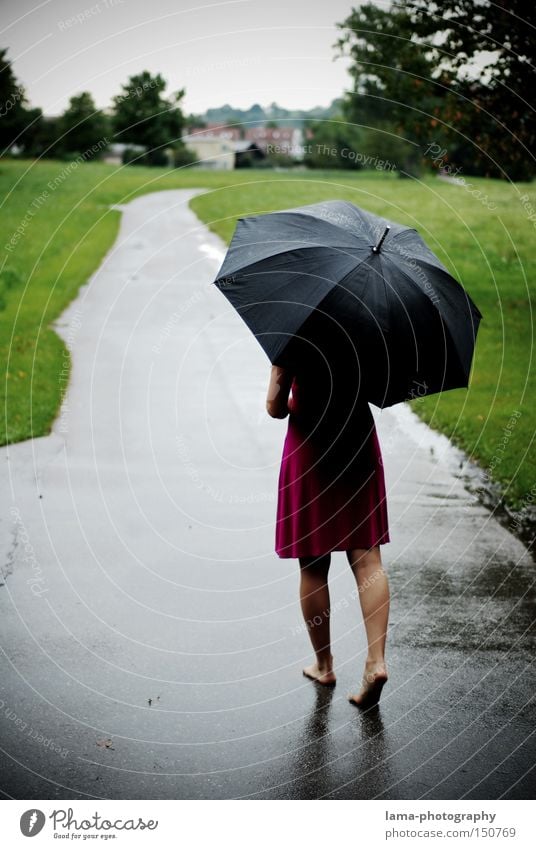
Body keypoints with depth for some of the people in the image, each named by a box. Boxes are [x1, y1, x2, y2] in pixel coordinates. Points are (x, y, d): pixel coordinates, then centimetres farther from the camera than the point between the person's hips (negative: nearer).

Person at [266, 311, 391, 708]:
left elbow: (275, 406, -10)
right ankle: (376, 659, -9)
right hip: (359, 444, 3)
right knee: (367, 558, 4)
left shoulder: (294, 333, -10)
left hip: (310, 449, -3)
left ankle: (324, 664, 19)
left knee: (313, 567, 9)